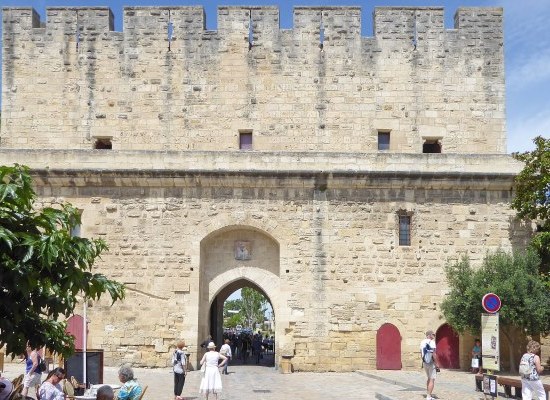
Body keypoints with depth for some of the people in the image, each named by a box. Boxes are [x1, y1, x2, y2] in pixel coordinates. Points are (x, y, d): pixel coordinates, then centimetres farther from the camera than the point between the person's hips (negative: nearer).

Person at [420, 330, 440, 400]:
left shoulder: (422, 342, 7)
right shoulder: (432, 342, -15)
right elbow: (434, 354, -18)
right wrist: (436, 364, -14)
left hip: (425, 363, 8)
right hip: (431, 363, -8)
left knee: (428, 378, 21)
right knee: (432, 380, -4)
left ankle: (428, 394, 30)